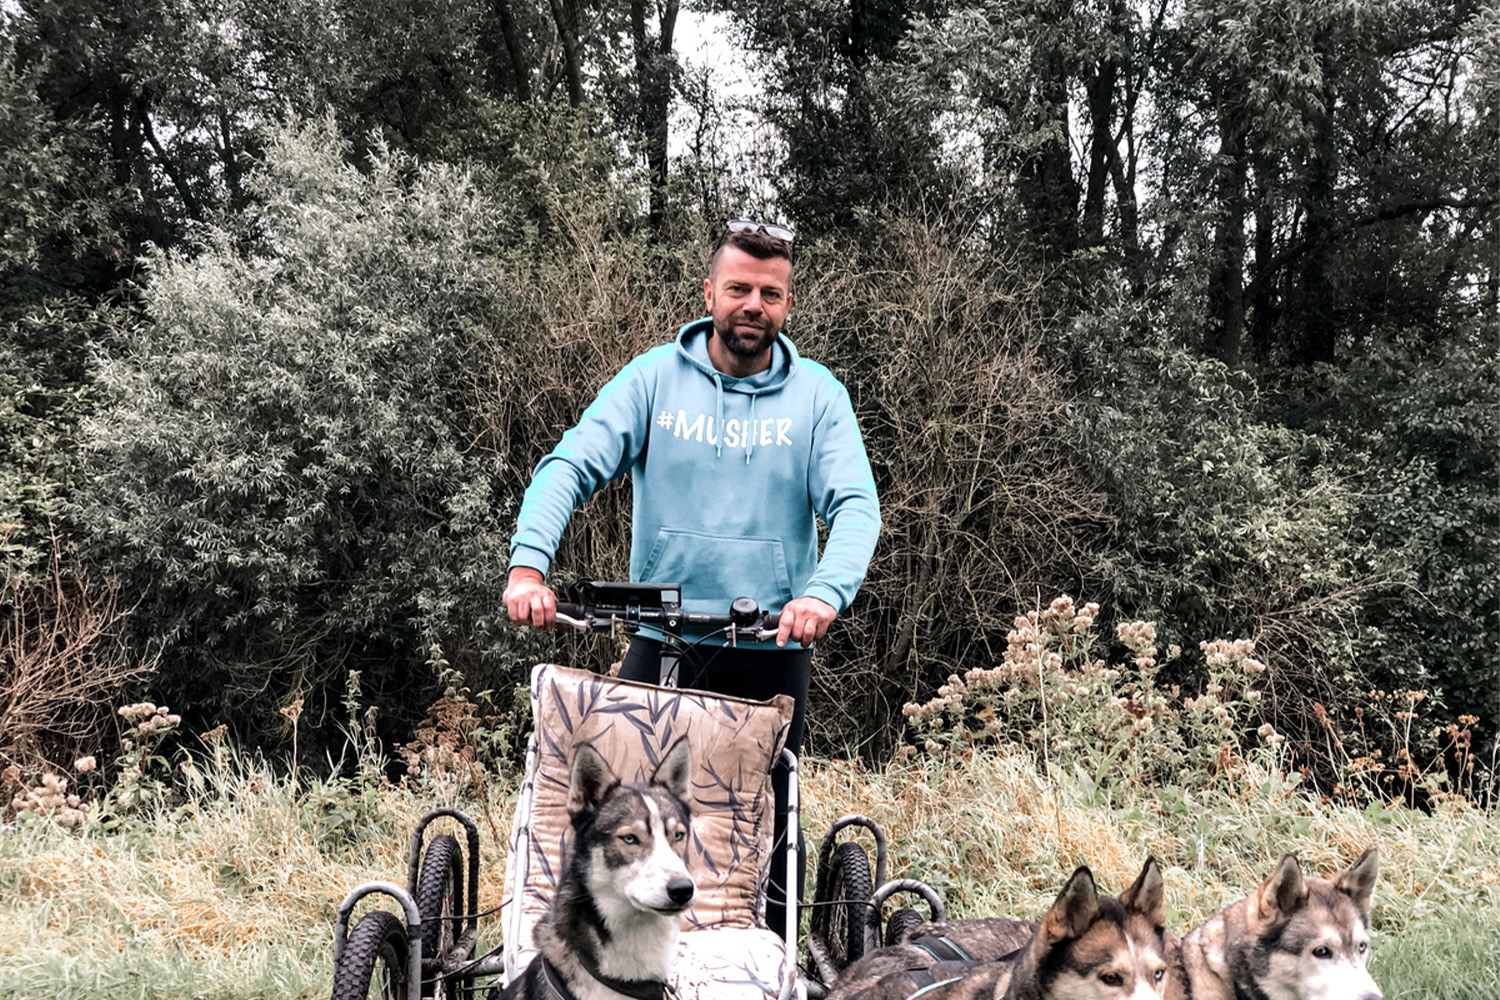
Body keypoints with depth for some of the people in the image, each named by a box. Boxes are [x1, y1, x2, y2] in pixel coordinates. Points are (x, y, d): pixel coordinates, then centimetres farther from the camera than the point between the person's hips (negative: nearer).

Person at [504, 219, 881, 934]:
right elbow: (570, 467, -7)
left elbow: (855, 505, -8)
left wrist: (824, 592, -28)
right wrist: (528, 564, -25)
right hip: (661, 640, 0)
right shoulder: (654, 378, 3)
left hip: (773, 651, 0)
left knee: (764, 826, 6)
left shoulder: (817, 395, 4)